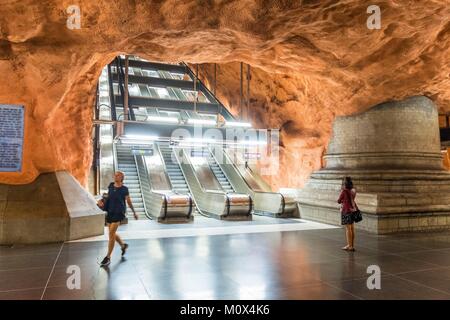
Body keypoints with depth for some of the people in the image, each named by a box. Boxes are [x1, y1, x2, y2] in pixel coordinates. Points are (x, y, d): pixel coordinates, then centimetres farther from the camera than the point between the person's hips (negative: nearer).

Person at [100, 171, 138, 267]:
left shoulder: (124, 189, -6)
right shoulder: (110, 186, 6)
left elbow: (129, 201, 4)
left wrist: (134, 212, 10)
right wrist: (103, 202, 4)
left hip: (118, 213, -6)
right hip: (110, 212, 6)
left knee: (111, 233, -12)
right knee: (112, 234, 13)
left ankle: (108, 258, -4)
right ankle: (123, 245, 41)